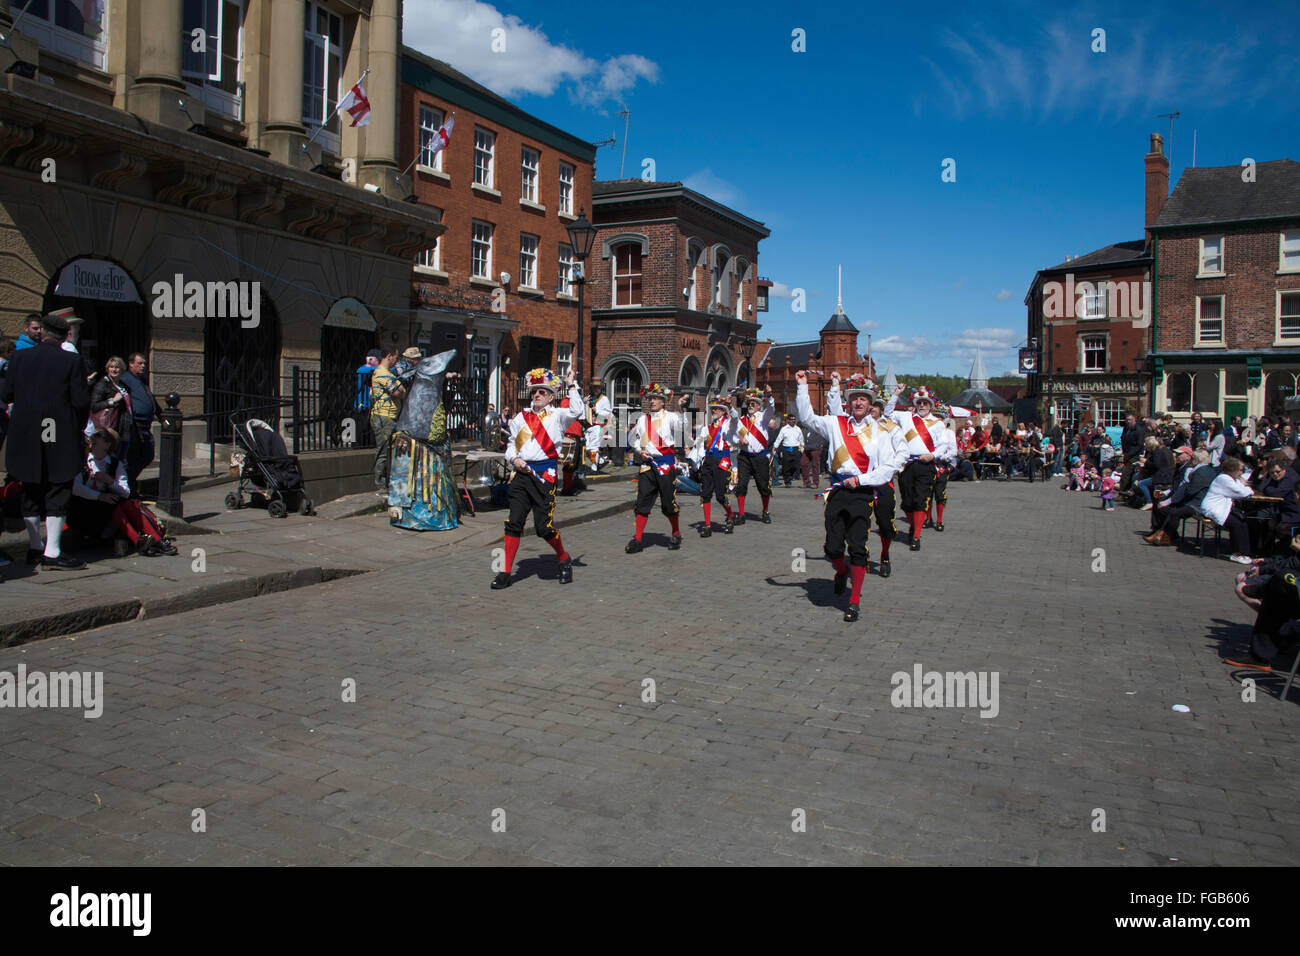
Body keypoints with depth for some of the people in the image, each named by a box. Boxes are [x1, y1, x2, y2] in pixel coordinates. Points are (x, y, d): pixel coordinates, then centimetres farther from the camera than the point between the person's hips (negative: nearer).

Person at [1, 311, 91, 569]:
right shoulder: (71, 361, -8)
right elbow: (81, 401, -9)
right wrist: (79, 427, 8)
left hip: (25, 438, 4)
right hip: (61, 439, -4)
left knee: (31, 492, 15)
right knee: (57, 494, 1)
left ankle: (34, 548, 23)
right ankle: (52, 552, -1)